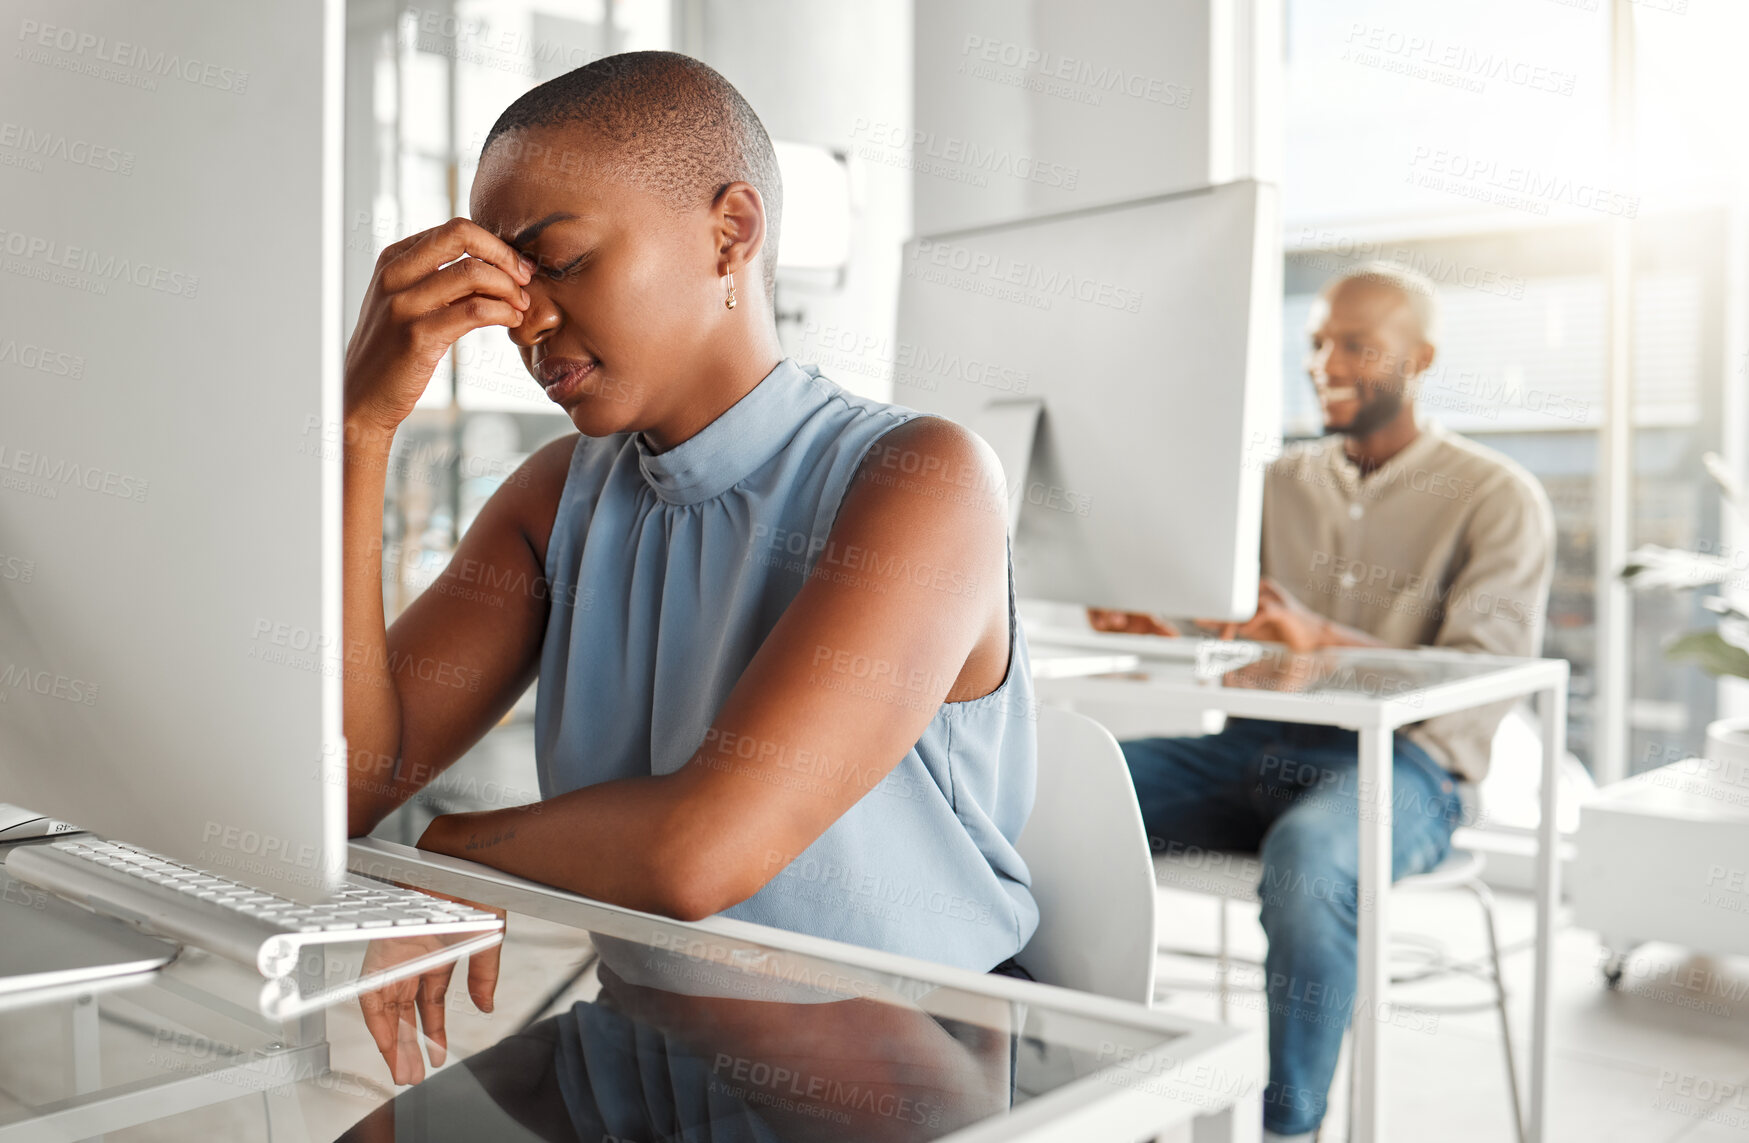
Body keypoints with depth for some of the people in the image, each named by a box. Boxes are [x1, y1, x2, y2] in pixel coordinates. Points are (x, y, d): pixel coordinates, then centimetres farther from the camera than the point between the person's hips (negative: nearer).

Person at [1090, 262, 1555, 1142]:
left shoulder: (1498, 498, 3)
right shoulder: (1282, 482, 18)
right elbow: (1228, 632, 12)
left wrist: (1321, 638, -29)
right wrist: (1156, 628, -14)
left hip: (1403, 760, -5)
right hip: (1260, 745, 5)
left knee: (1306, 852, -40)